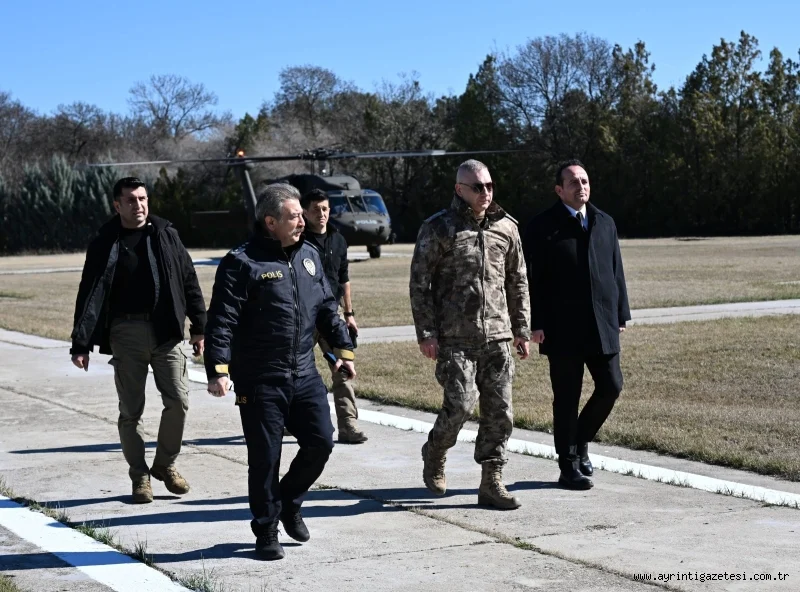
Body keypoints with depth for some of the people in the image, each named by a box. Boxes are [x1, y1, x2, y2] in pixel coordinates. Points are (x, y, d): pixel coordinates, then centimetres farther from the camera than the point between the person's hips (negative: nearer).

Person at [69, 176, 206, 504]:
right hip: (126, 332, -1)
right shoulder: (105, 243, 0)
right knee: (131, 410, 5)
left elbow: (188, 281, 9)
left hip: (166, 329, 1)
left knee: (178, 400, -2)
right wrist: (81, 345, -4)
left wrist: (199, 326, 7)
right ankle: (140, 475, 18)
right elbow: (90, 294, 1)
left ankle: (165, 464, 19)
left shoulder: (166, 234, 4)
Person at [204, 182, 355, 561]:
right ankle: (266, 532, 16)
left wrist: (343, 347, 13)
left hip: (305, 374, 6)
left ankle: (289, 501, 29)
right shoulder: (242, 263, -10)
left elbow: (327, 308, 19)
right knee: (265, 457, 1)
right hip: (259, 382, -6)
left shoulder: (309, 256, 11)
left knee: (321, 441, 4)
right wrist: (218, 369, -22)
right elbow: (222, 320, -14)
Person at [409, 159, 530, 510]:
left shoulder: (506, 227, 10)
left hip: (497, 336, 5)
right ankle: (434, 455, 17)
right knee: (461, 404, -12)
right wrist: (426, 333, -9)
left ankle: (491, 483, 12)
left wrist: (521, 329, 14)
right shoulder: (438, 229, -3)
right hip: (454, 338, -4)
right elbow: (419, 283, -3)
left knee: (499, 412, 2)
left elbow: (518, 281, 17)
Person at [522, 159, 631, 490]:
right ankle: (569, 466, 12)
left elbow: (617, 272, 16)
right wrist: (536, 324, -12)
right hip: (563, 329, -5)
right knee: (566, 399, 2)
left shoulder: (605, 223, 12)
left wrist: (621, 314, 11)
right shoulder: (543, 227, -3)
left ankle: (580, 441, 27)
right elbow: (532, 280, -6)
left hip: (602, 324, 5)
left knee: (611, 387, 4)